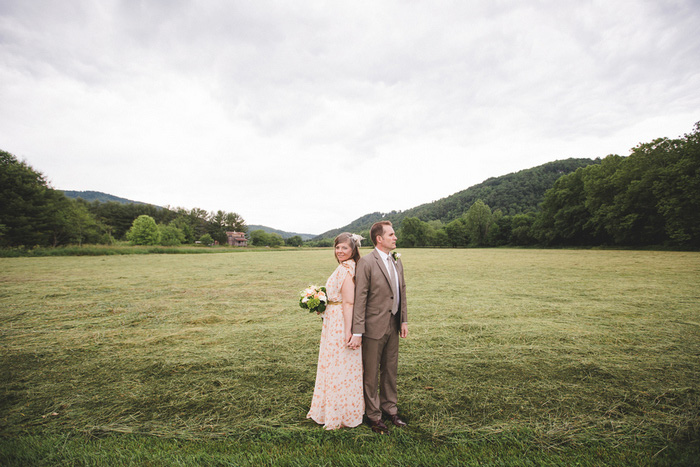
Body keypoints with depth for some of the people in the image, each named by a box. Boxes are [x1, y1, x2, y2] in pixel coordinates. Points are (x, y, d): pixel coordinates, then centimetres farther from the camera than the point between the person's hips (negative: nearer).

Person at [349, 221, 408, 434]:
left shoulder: (397, 261, 7)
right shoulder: (366, 262, -16)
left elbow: (402, 291, 13)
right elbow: (360, 298, -17)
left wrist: (404, 320, 9)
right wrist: (357, 332, -18)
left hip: (393, 326, 7)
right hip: (374, 327, -7)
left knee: (390, 370, 21)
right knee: (371, 374, 11)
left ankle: (389, 408, 40)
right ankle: (373, 415, 30)